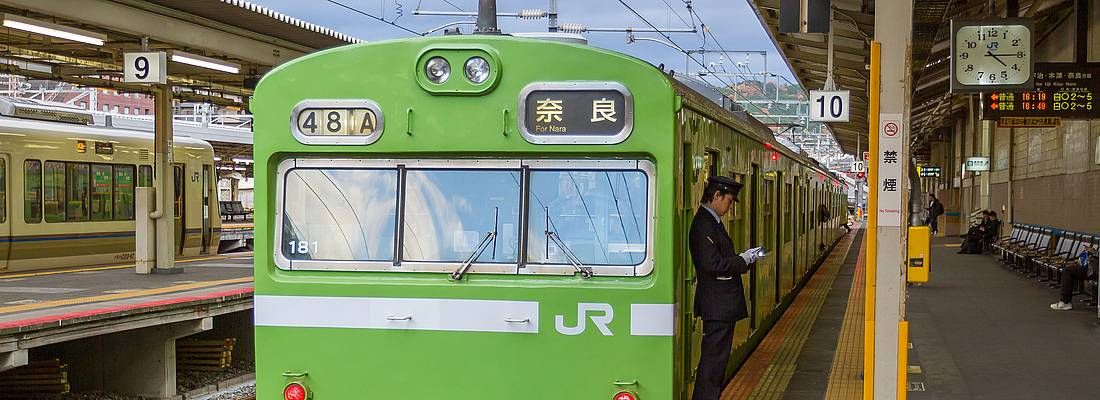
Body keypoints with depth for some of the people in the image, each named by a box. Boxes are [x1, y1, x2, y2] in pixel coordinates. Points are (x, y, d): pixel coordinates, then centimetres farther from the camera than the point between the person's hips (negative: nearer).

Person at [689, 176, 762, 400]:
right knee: (714, 359, -6)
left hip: (722, 305, 11)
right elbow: (712, 265, -24)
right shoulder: (704, 225, -18)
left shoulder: (711, 222, 15)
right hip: (718, 306, -11)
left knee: (717, 358, 16)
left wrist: (742, 258, 7)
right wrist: (743, 260, -13)